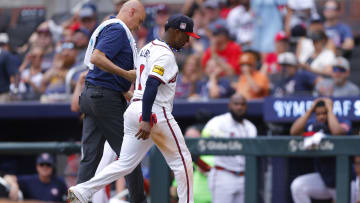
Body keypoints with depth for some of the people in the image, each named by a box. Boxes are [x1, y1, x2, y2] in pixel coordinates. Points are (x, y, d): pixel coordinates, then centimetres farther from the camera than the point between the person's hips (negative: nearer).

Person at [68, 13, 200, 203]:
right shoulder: (165, 55, -12)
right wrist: (146, 121, -29)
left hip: (134, 109, 9)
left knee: (125, 164, 4)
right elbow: (151, 85, -23)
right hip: (155, 112, -9)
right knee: (182, 160, 5)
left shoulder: (147, 48, 18)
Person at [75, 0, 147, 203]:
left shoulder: (107, 27, 21)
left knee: (90, 157, 4)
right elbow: (96, 58, -23)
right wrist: (127, 74, -20)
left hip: (91, 95, 10)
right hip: (106, 97, -10)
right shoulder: (118, 30, -10)